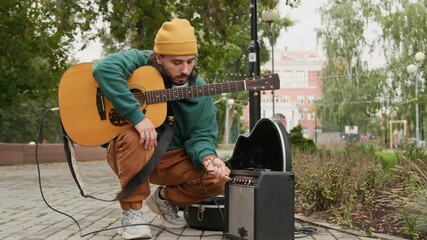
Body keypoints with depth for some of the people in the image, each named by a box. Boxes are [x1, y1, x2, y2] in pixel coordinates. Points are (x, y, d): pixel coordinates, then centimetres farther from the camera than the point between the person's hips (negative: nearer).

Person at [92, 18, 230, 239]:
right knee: (135, 136, -38)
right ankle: (131, 212, -19)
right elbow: (104, 68, -35)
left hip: (172, 158, 4)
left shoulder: (199, 90, -6)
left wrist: (208, 157, -33)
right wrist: (137, 116, -41)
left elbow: (201, 134, -9)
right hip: (128, 153, -3)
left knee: (219, 179, -16)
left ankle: (165, 198, 13)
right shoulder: (141, 62, -16)